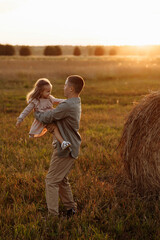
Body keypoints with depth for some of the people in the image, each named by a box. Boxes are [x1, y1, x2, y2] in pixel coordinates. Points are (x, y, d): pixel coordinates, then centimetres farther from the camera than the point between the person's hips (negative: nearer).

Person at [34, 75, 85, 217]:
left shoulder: (67, 105, -23)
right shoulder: (76, 103, 10)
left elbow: (47, 118, -17)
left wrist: (36, 113, 3)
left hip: (65, 149, -10)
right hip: (72, 148, 10)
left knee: (51, 181, -2)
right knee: (62, 179, 21)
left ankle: (53, 215, 1)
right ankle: (71, 208, 30)